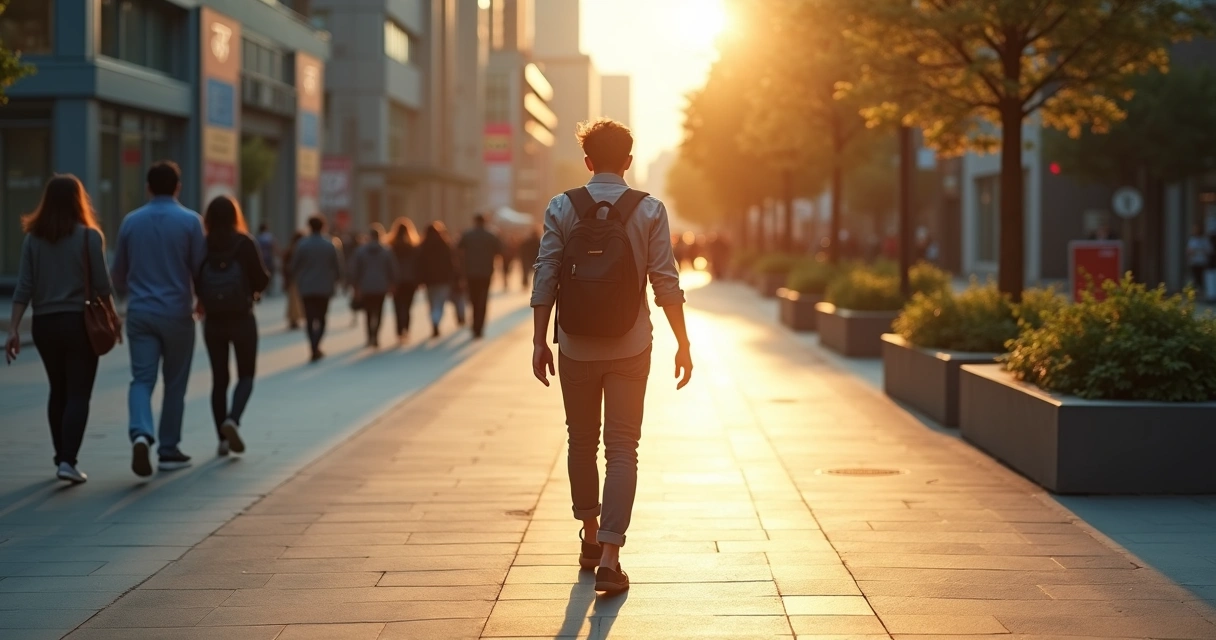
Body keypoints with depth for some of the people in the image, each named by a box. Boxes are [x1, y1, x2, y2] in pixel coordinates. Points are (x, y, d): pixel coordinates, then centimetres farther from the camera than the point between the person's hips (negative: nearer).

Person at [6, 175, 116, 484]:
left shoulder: (33, 238, 3)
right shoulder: (89, 236, -7)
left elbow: (24, 287, -2)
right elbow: (101, 284, -7)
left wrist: (14, 328, -2)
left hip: (44, 324, 4)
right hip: (79, 322, -4)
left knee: (58, 392, 17)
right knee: (78, 394, -2)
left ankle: (61, 458, 23)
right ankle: (68, 460, -15)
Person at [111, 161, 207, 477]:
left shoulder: (131, 222, 4)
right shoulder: (190, 221, -5)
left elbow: (118, 274, 11)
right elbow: (200, 269, -4)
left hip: (140, 313, 2)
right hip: (177, 312, -2)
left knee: (142, 380, 0)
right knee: (175, 383, 10)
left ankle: (141, 435, -25)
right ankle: (168, 450, 15)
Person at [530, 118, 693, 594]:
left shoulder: (561, 208, -3)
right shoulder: (650, 211, -4)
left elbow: (546, 279, -5)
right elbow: (666, 284, -6)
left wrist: (539, 341, 2)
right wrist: (683, 345, 2)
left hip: (576, 349, 1)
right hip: (629, 349, -1)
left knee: (582, 442, 17)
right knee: (622, 449, 1)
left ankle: (591, 538, 31)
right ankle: (609, 558, -8)